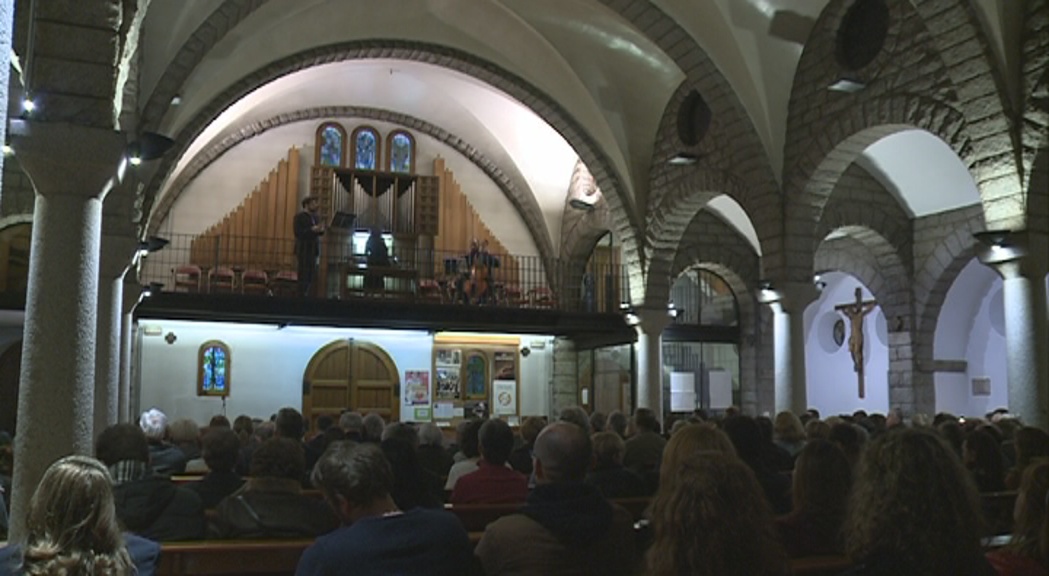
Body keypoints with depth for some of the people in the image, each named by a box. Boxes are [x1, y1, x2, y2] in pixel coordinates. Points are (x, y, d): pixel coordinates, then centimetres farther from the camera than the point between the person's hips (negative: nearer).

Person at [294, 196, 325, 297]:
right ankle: (301, 295, -6)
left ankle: (306, 294, 8)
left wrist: (320, 230, -11)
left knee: (311, 273, 3)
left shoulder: (316, 217, 13)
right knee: (303, 274, -9)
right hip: (303, 250, -6)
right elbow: (298, 233, -15)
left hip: (313, 249, 6)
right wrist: (312, 229, -24)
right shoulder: (299, 217, -5)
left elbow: (320, 233, 13)